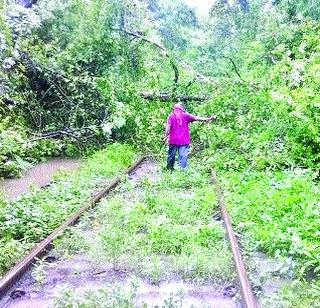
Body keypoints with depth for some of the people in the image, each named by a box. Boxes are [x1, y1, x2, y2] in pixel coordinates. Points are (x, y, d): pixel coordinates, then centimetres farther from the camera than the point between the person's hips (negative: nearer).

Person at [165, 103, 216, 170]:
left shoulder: (171, 116, 4)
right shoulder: (185, 115, 4)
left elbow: (168, 127, -6)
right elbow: (196, 118, -5)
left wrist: (166, 136, -3)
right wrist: (208, 119, -7)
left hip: (173, 140, 1)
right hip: (184, 141, -1)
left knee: (171, 155, 13)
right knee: (183, 157, -3)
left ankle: (169, 169, 23)